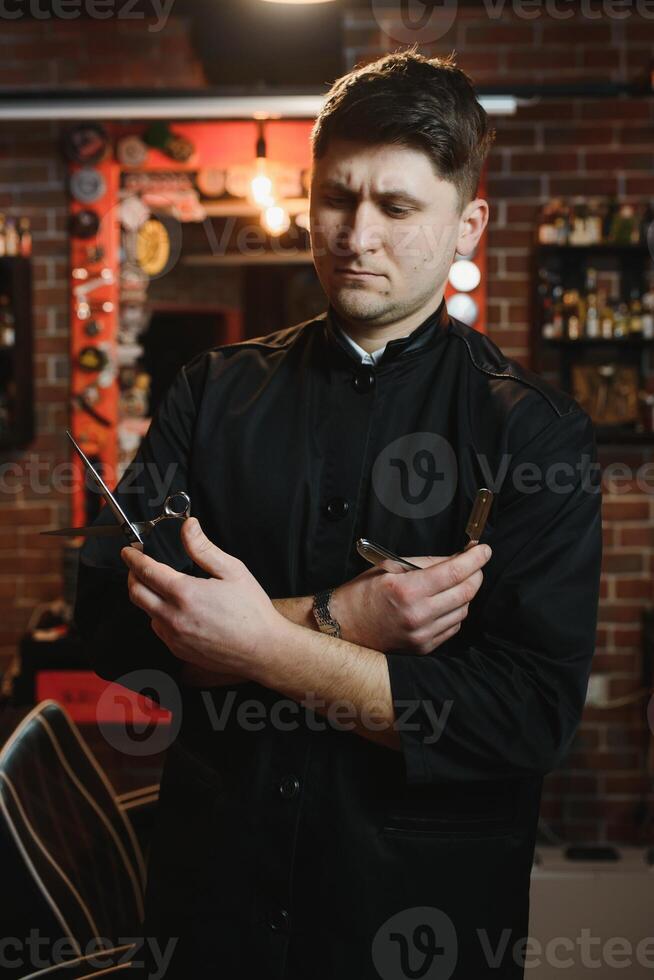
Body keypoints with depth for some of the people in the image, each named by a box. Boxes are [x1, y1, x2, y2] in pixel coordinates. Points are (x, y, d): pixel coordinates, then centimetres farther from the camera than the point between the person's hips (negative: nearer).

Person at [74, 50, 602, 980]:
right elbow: (109, 618, -8)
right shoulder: (214, 392, 0)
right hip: (213, 879, 3)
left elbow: (535, 712, -17)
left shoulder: (540, 431, -9)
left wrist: (267, 645, -22)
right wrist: (337, 619, -20)